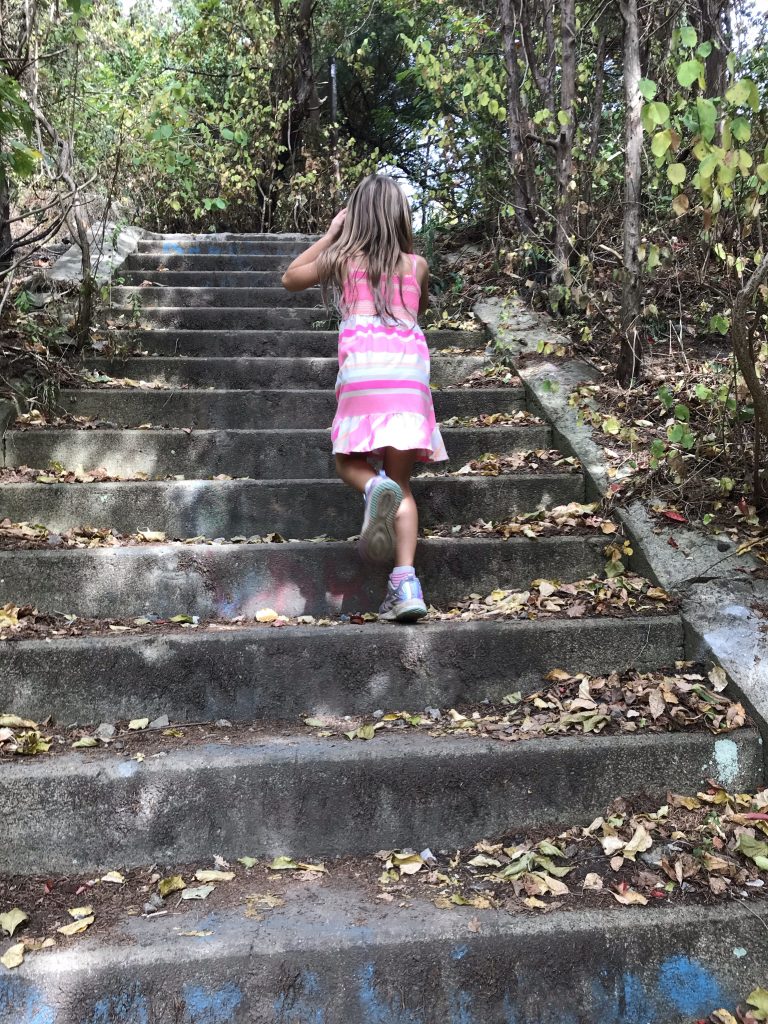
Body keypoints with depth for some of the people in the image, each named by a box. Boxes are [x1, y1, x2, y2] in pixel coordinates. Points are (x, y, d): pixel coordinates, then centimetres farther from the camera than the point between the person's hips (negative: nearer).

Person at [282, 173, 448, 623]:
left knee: (350, 463, 16)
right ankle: (406, 582, -11)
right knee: (402, 482, 5)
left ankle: (376, 488, -21)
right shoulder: (417, 264, 15)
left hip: (362, 369, -2)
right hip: (410, 370, 2)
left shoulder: (342, 259, 12)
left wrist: (330, 234, 30)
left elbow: (291, 278, 29)